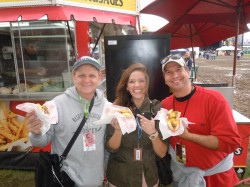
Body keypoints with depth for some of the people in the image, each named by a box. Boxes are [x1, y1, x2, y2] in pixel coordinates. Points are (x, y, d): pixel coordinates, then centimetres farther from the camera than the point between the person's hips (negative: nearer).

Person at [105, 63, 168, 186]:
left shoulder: (157, 109, -12)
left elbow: (162, 153, -11)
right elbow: (111, 148, -9)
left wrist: (153, 133, -29)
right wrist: (118, 130, -28)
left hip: (149, 176, 1)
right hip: (119, 177, 0)